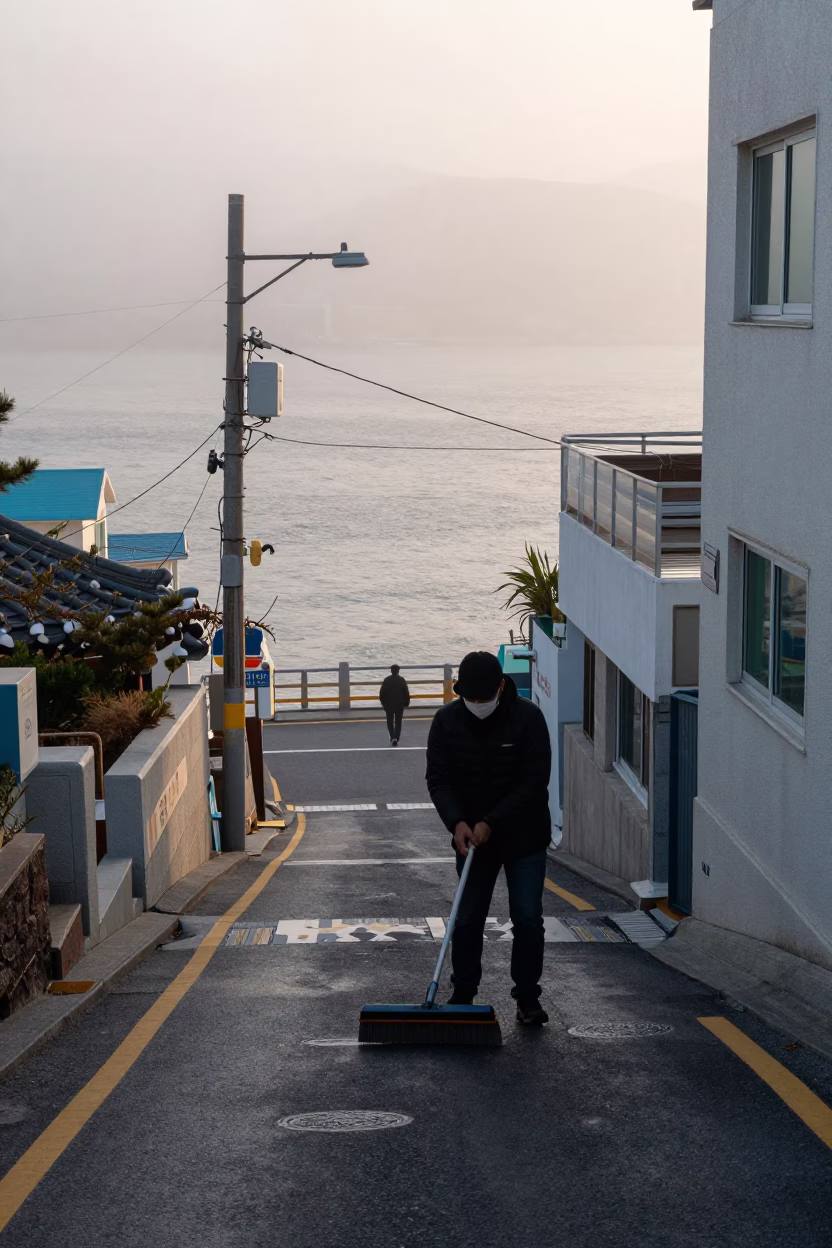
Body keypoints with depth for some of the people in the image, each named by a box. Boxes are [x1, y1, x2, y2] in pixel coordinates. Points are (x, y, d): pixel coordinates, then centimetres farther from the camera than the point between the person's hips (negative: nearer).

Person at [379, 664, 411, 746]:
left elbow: (381, 693, -4)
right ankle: (396, 739, 4)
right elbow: (406, 693, -4)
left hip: (389, 704, 0)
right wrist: (406, 703, 7)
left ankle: (393, 737, -6)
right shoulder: (402, 680, -5)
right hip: (400, 705, 0)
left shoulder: (386, 680, -5)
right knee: (398, 722, 9)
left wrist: (383, 702, 9)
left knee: (390, 722, 11)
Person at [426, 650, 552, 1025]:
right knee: (467, 920, 6)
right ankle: (462, 997, 19)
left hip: (524, 838, -2)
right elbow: (438, 779, -5)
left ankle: (528, 999, 10)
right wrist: (457, 822, -21)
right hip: (472, 838, 2)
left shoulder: (528, 717, -16)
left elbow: (534, 782, -17)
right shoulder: (446, 721, -7)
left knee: (528, 919, -2)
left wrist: (491, 823, -21)